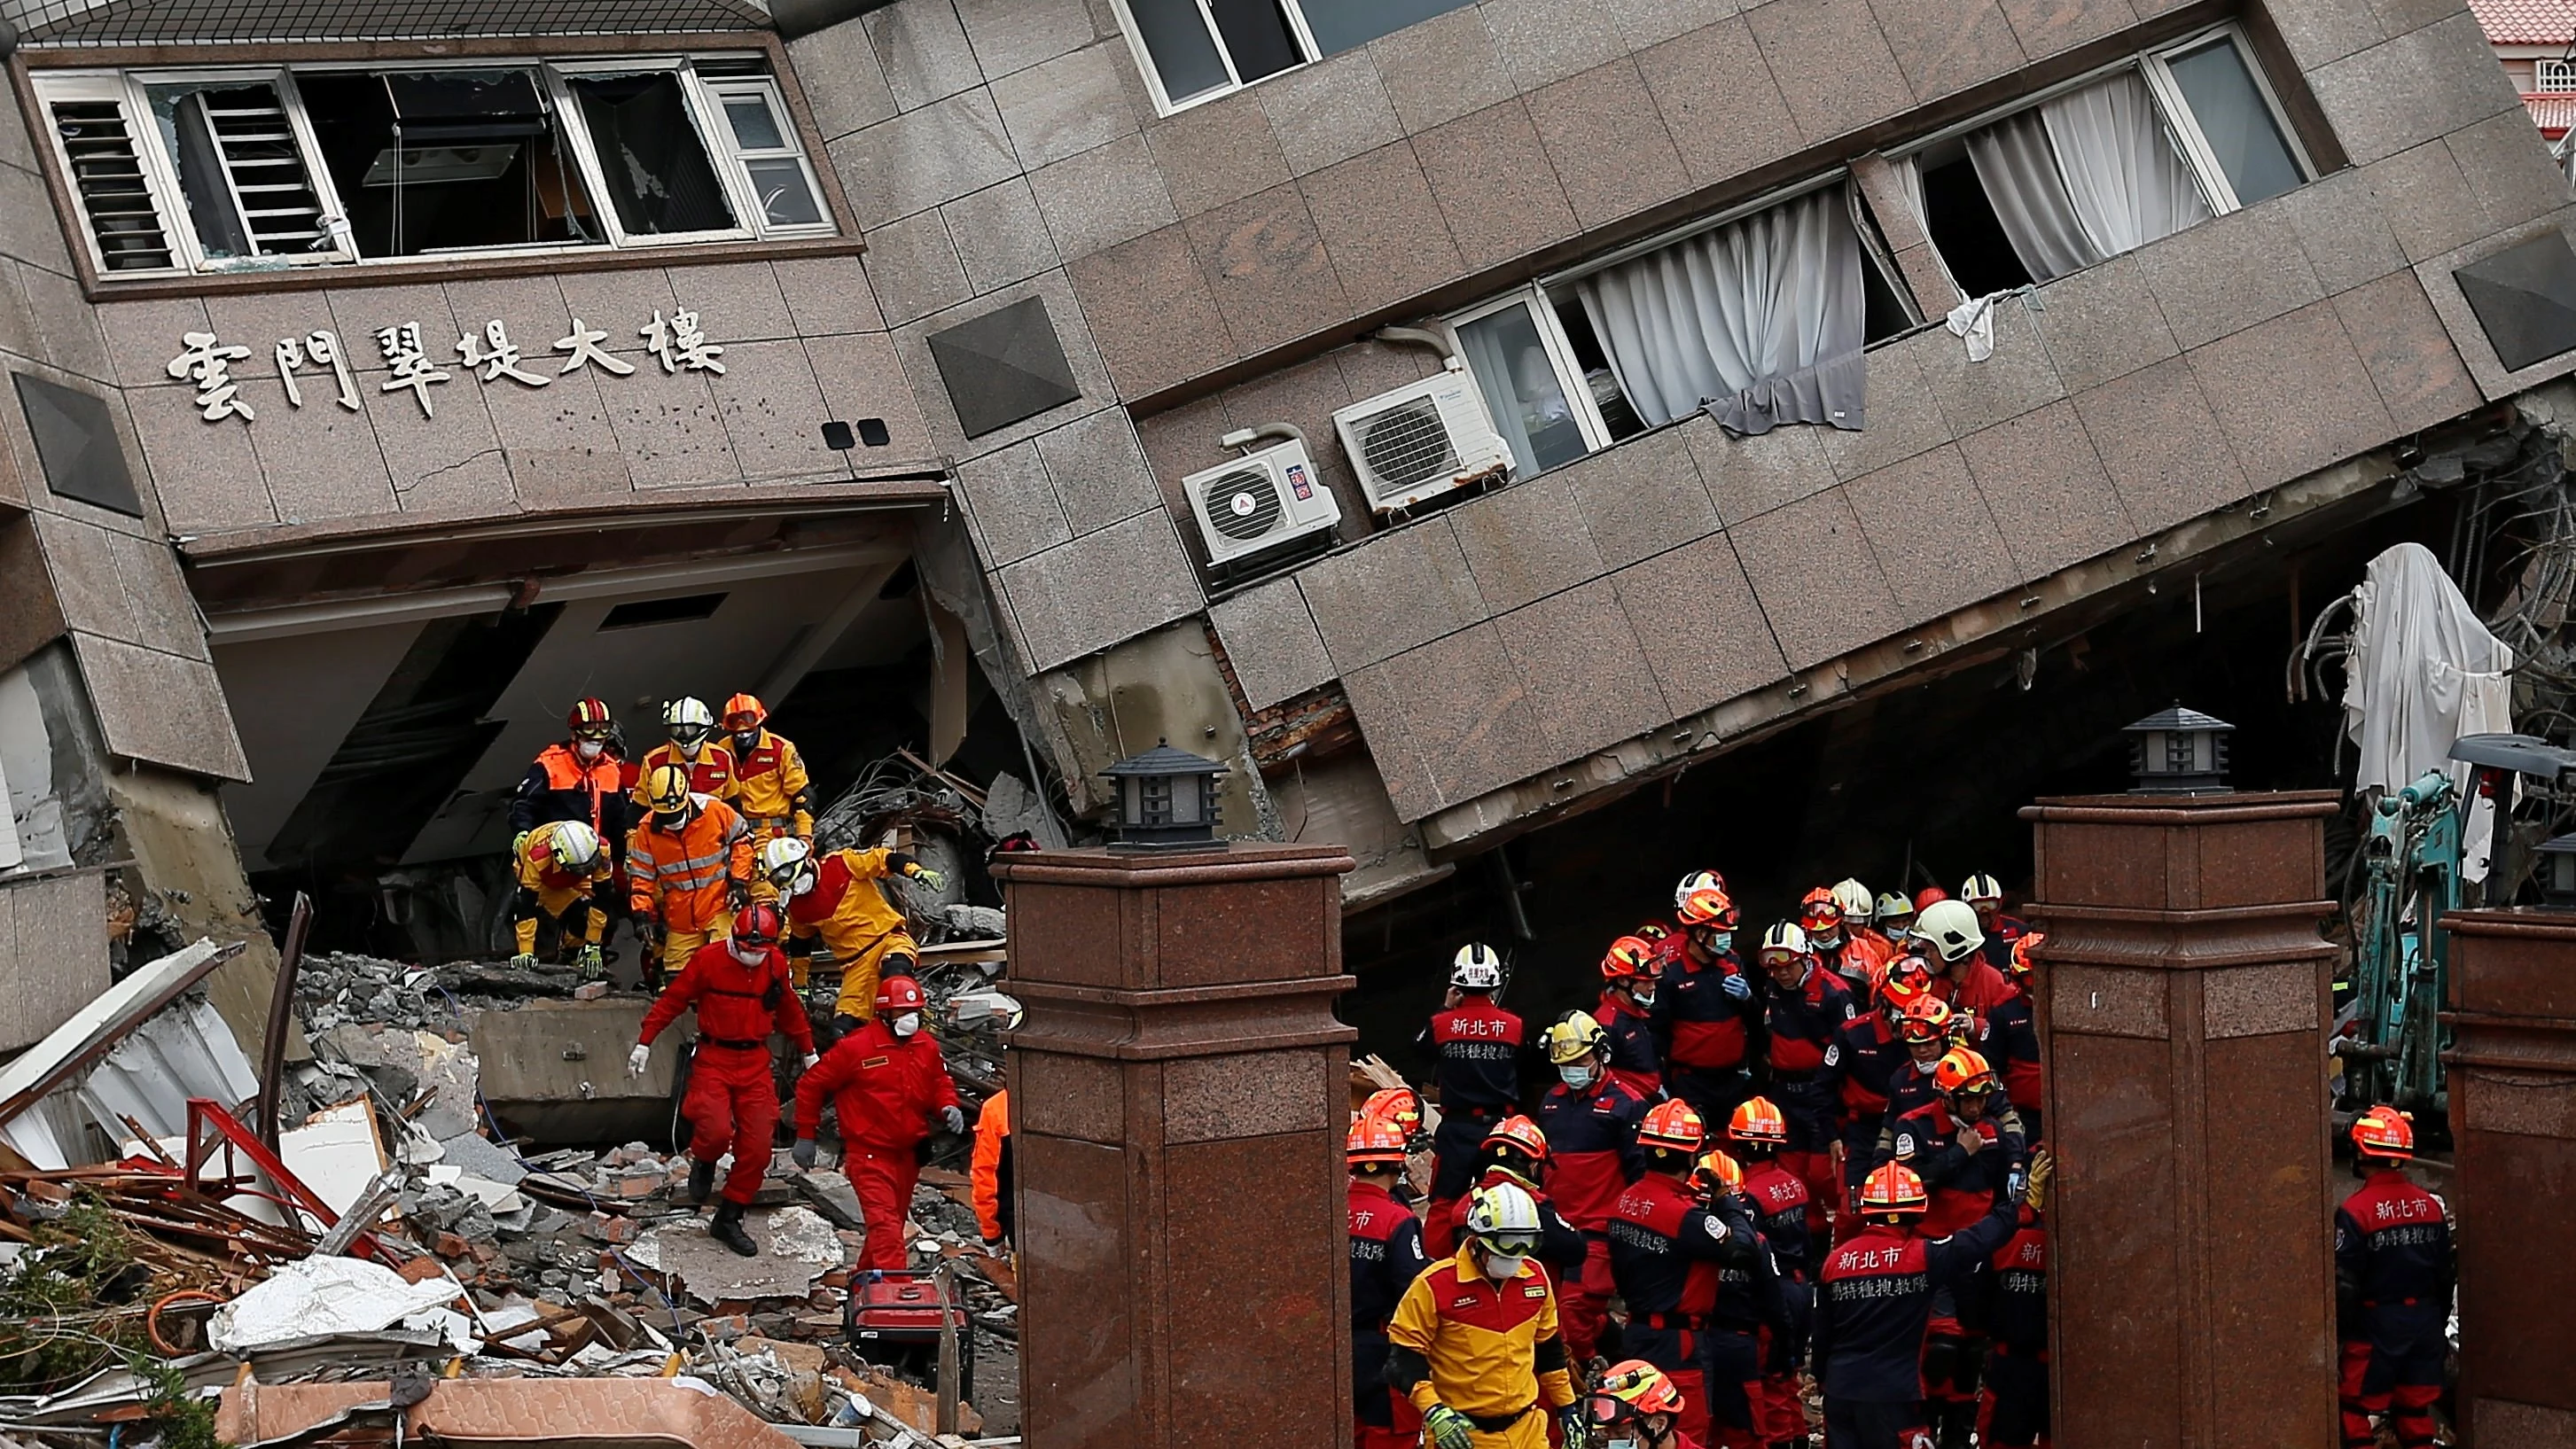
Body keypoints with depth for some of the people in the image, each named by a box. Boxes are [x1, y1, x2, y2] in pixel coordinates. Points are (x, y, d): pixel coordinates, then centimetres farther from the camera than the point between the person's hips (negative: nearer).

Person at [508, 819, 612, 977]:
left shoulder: (600, 851, -39)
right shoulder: (538, 859, -45)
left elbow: (600, 899, -31)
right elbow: (526, 906, -41)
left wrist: (593, 945, -30)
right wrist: (526, 952, -44)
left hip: (572, 881, 1)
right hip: (541, 878, -1)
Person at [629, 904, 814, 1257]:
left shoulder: (776, 964, 4)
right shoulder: (707, 959, -9)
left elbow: (789, 1010, 20)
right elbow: (672, 1000, -2)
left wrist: (808, 1052, 27)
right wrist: (644, 1043, -5)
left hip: (756, 1062, 4)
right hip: (713, 1059, -4)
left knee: (757, 1148, -1)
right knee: (716, 1131, -23)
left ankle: (728, 1220, 14)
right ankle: (703, 1163, 14)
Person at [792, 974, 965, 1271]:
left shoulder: (927, 1047, 4)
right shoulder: (855, 1047, -13)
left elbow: (940, 1084, 18)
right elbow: (811, 1084, -5)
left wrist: (948, 1107, -6)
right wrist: (805, 1135, -1)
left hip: (908, 1154, 7)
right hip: (869, 1154, -7)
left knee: (893, 1223, 18)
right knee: (885, 1225, -18)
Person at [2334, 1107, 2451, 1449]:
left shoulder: (2355, 1211, -17)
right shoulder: (2431, 1205, 1)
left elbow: (2344, 1283, -15)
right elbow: (2446, 1273, 9)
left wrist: (2339, 1331, -5)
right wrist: (2439, 1320, 20)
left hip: (2377, 1322, -6)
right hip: (2425, 1319, 6)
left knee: (2356, 1409, 4)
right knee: (2416, 1409, 14)